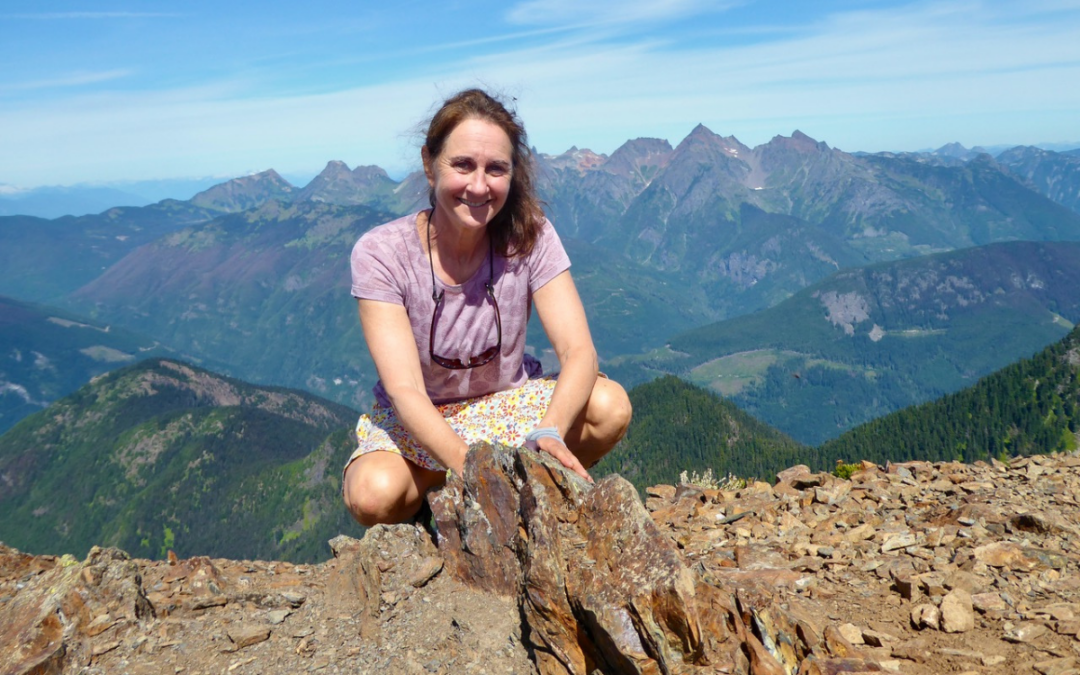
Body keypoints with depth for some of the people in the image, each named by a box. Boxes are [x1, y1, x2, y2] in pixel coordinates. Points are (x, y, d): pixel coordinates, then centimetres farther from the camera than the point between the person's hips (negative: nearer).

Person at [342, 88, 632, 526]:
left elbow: (579, 351, -22)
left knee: (610, 407, -27)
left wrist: (549, 432, -43)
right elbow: (404, 390, -27)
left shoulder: (530, 236, -14)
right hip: (416, 423, -1)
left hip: (509, 405, 2)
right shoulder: (380, 254, -20)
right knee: (374, 495, -34)